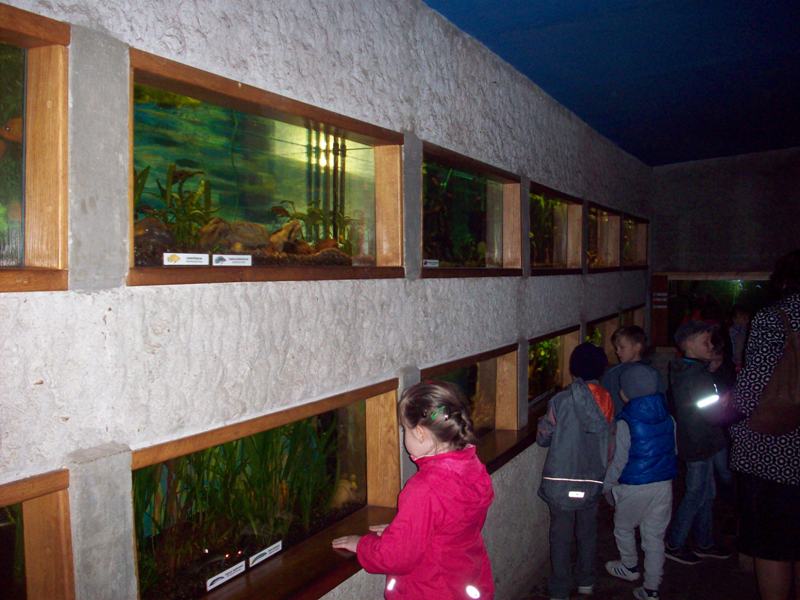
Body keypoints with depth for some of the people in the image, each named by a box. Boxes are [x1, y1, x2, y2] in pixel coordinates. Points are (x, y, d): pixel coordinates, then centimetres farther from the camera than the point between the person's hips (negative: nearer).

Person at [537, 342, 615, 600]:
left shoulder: (561, 401, -16)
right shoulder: (607, 402, -4)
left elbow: (543, 438, -7)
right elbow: (610, 446, 4)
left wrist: (544, 422, 12)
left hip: (560, 482, -4)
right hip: (592, 482, 4)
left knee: (561, 536, 9)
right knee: (587, 532, 21)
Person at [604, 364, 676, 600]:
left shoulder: (626, 423, -17)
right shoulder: (668, 417, 0)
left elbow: (619, 461, -13)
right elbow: (674, 450, 10)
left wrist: (606, 486, 1)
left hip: (634, 487, -5)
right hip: (663, 484, 5)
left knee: (623, 527, 20)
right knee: (655, 536, 12)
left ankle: (630, 567, 38)